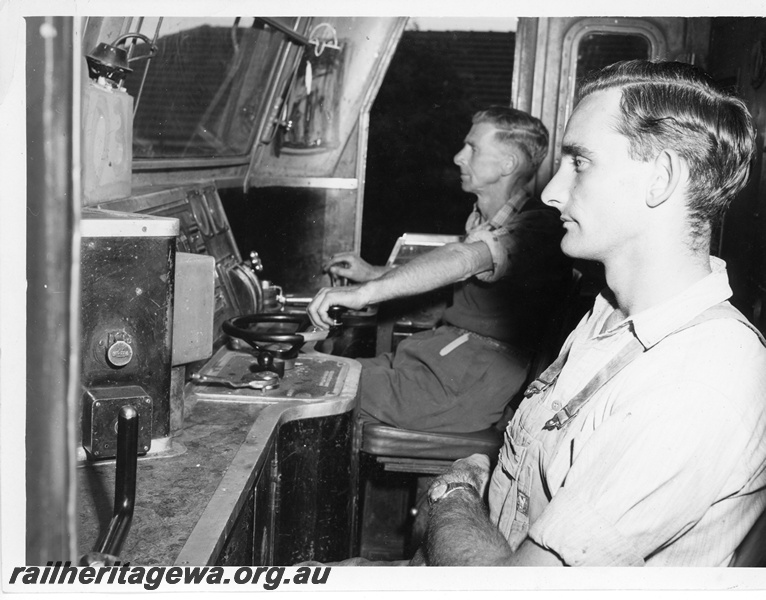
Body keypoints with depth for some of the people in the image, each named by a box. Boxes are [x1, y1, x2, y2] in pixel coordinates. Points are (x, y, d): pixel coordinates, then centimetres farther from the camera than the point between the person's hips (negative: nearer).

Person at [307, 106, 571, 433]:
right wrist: (373, 273, 26)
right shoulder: (482, 219, 15)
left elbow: (460, 260, -35)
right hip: (445, 344, 9)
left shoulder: (537, 226, -17)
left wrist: (366, 292, -47)